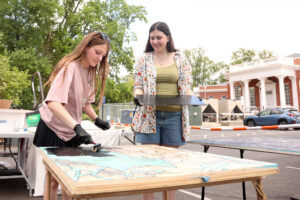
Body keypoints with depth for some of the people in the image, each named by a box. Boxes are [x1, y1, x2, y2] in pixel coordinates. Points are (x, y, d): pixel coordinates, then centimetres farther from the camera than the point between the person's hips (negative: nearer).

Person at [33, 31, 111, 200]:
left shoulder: (91, 71, 2)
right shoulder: (70, 67, -23)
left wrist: (96, 119, -4)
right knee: (54, 179, 4)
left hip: (72, 132, 7)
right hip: (54, 129, -7)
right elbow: (53, 103, -37)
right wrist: (77, 127, -46)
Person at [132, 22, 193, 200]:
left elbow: (186, 87, 8)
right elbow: (138, 86, 4)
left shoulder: (181, 60, 10)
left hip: (174, 115, 1)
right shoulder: (144, 59, 9)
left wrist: (192, 98, -13)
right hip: (149, 115, -1)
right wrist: (138, 95, -17)